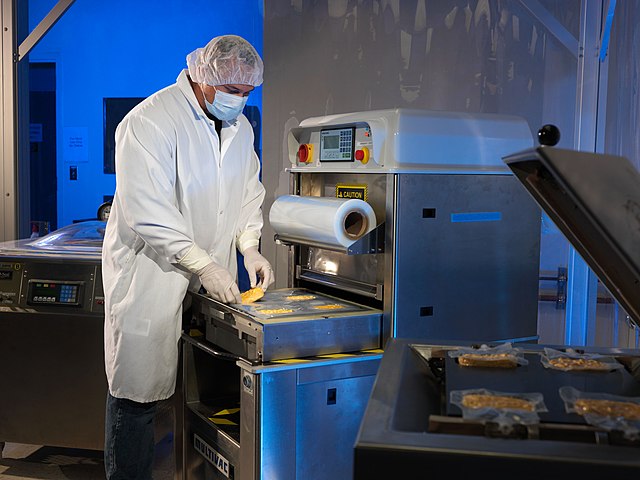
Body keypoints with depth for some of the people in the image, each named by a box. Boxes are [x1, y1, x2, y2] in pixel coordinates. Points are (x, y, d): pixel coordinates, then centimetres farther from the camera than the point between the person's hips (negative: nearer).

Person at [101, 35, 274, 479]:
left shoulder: (240, 126, 10)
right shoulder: (151, 121, -15)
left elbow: (248, 191, 19)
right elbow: (147, 212, -21)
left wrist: (249, 246, 3)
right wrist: (204, 265, -23)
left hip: (211, 274, 7)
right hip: (151, 272, -6)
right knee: (138, 392, -1)